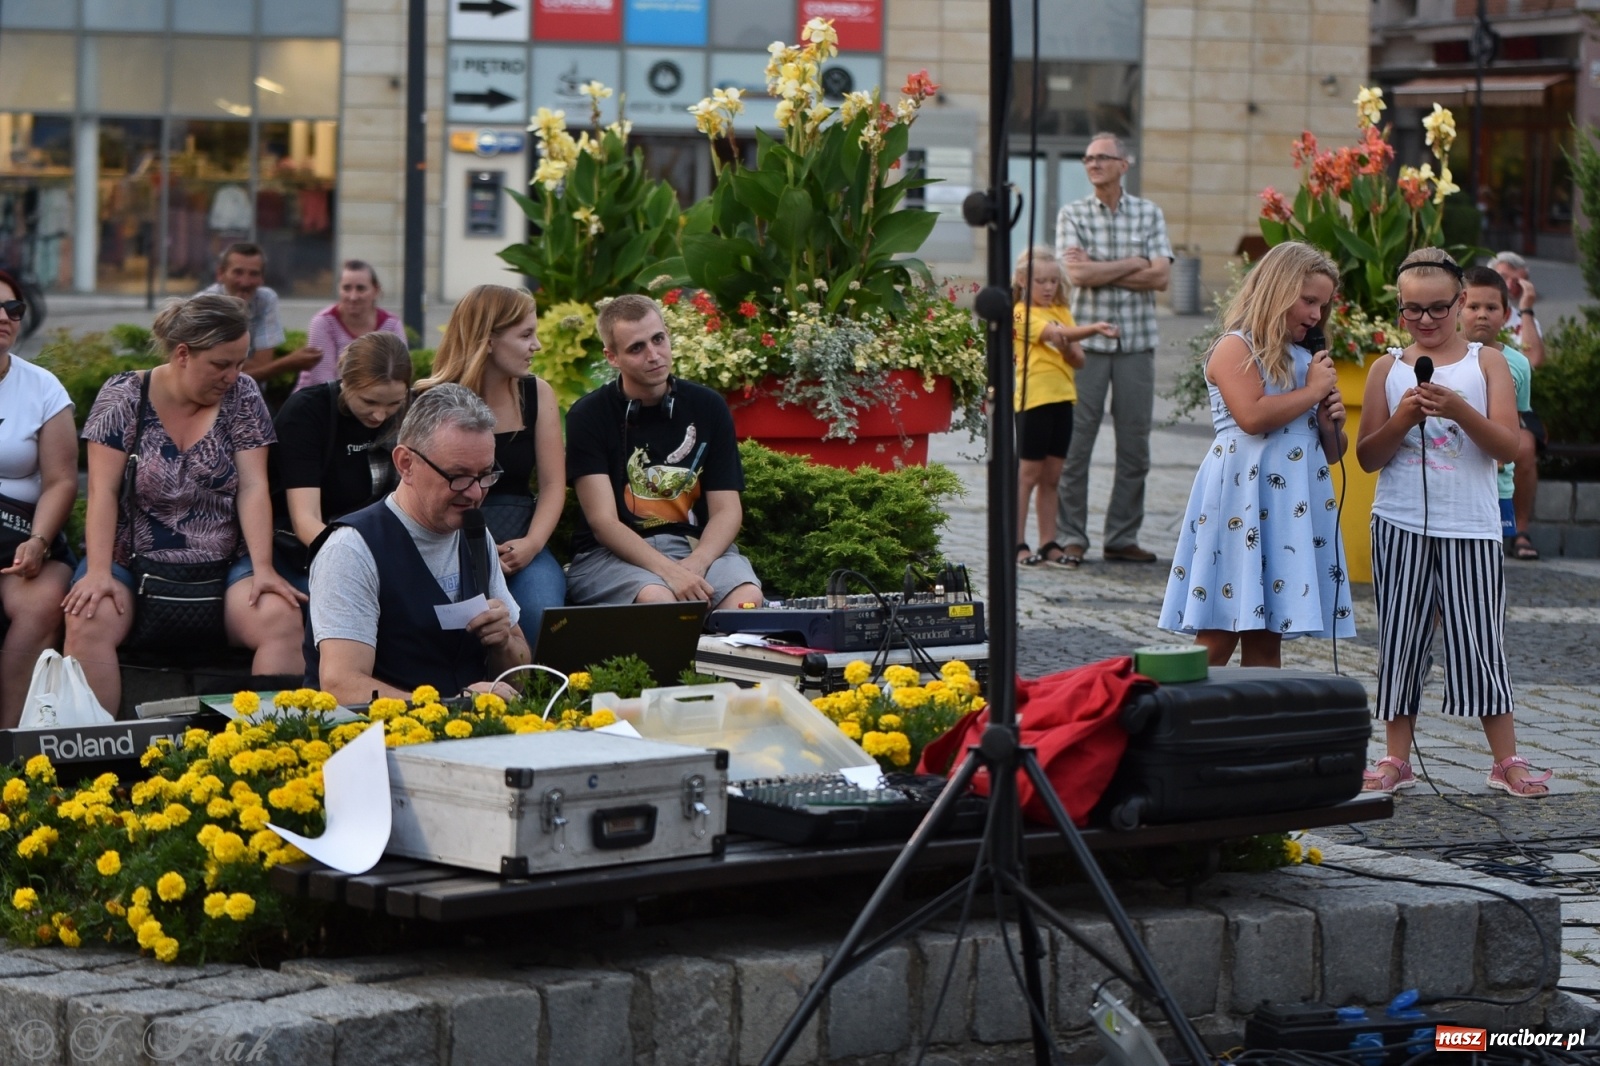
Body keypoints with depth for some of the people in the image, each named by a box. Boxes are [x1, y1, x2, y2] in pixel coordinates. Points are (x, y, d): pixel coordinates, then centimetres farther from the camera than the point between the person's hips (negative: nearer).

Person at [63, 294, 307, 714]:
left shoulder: (242, 396, 3)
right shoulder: (123, 396, -3)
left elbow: (253, 487, -4)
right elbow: (104, 491, -8)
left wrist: (263, 569, -17)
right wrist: (99, 571, -22)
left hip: (224, 567, 1)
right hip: (134, 560, -1)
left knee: (283, 618, -28)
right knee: (89, 619, -32)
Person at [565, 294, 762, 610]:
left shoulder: (708, 407, 6)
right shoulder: (588, 416, -4)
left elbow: (726, 510, 2)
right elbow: (603, 522, -11)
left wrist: (695, 565, -20)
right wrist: (669, 571, -27)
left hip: (697, 547, 3)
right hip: (612, 555, -3)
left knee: (747, 597, -30)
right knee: (658, 599, -37)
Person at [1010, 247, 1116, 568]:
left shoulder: (1062, 312, 14)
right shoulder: (1022, 313, -7)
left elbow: (1078, 359, 8)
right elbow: (1056, 332, -24)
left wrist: (1066, 347, -14)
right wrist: (1095, 329, -36)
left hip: (1062, 399, 6)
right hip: (1033, 399, -6)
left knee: (1051, 476, 10)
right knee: (1028, 473, -2)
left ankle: (1048, 543, 14)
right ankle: (1016, 544, 2)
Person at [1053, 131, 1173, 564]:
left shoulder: (1149, 214, 8)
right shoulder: (1073, 215, 4)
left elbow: (1161, 277, -5)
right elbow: (1077, 274, -10)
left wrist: (1099, 270, -8)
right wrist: (1133, 263, -5)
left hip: (1137, 343, 2)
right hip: (1087, 341, -2)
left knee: (1135, 446, 4)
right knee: (1075, 444, -4)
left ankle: (1123, 537, 12)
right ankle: (1072, 537, 3)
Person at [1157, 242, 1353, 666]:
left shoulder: (1307, 359, 20)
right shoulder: (1236, 348, -3)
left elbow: (1331, 452, 24)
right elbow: (1252, 416, -20)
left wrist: (1331, 423, 2)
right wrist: (1312, 392, -8)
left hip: (1293, 507, 7)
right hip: (1240, 503, -7)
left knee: (1266, 640, 7)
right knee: (1218, 638, -8)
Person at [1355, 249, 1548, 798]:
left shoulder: (1487, 362, 3)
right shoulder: (1388, 368, 6)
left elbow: (1508, 446, -6)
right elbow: (1367, 457, 3)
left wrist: (1459, 410, -20)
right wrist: (1402, 419, -15)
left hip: (1471, 527, -1)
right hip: (1402, 525, 1)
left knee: (1481, 642, -1)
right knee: (1401, 641, 4)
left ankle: (1506, 760, 7)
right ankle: (1396, 758, 12)